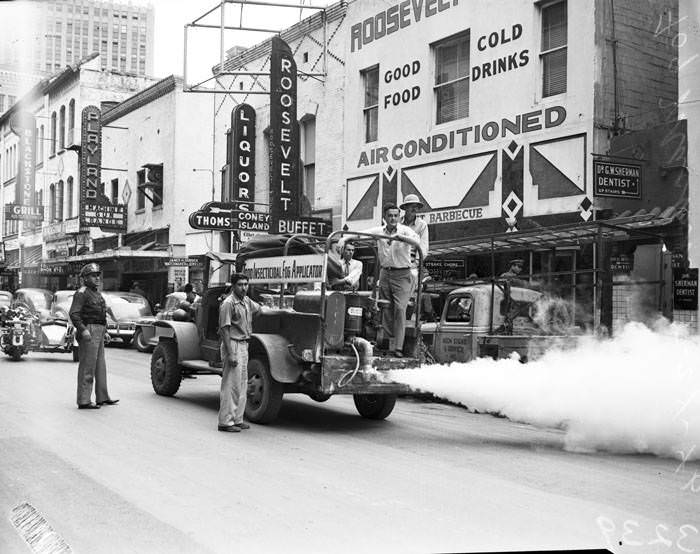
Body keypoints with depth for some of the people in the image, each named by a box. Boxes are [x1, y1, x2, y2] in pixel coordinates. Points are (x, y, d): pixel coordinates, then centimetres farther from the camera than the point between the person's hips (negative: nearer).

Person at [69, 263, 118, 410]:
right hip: (89, 332, -10)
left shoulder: (96, 293, 17)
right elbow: (73, 313, -21)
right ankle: (84, 401, -6)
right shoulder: (82, 293, -12)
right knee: (87, 367, -8)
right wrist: (83, 329, -29)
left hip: (99, 333, 10)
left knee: (100, 366, 16)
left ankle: (102, 397, 25)